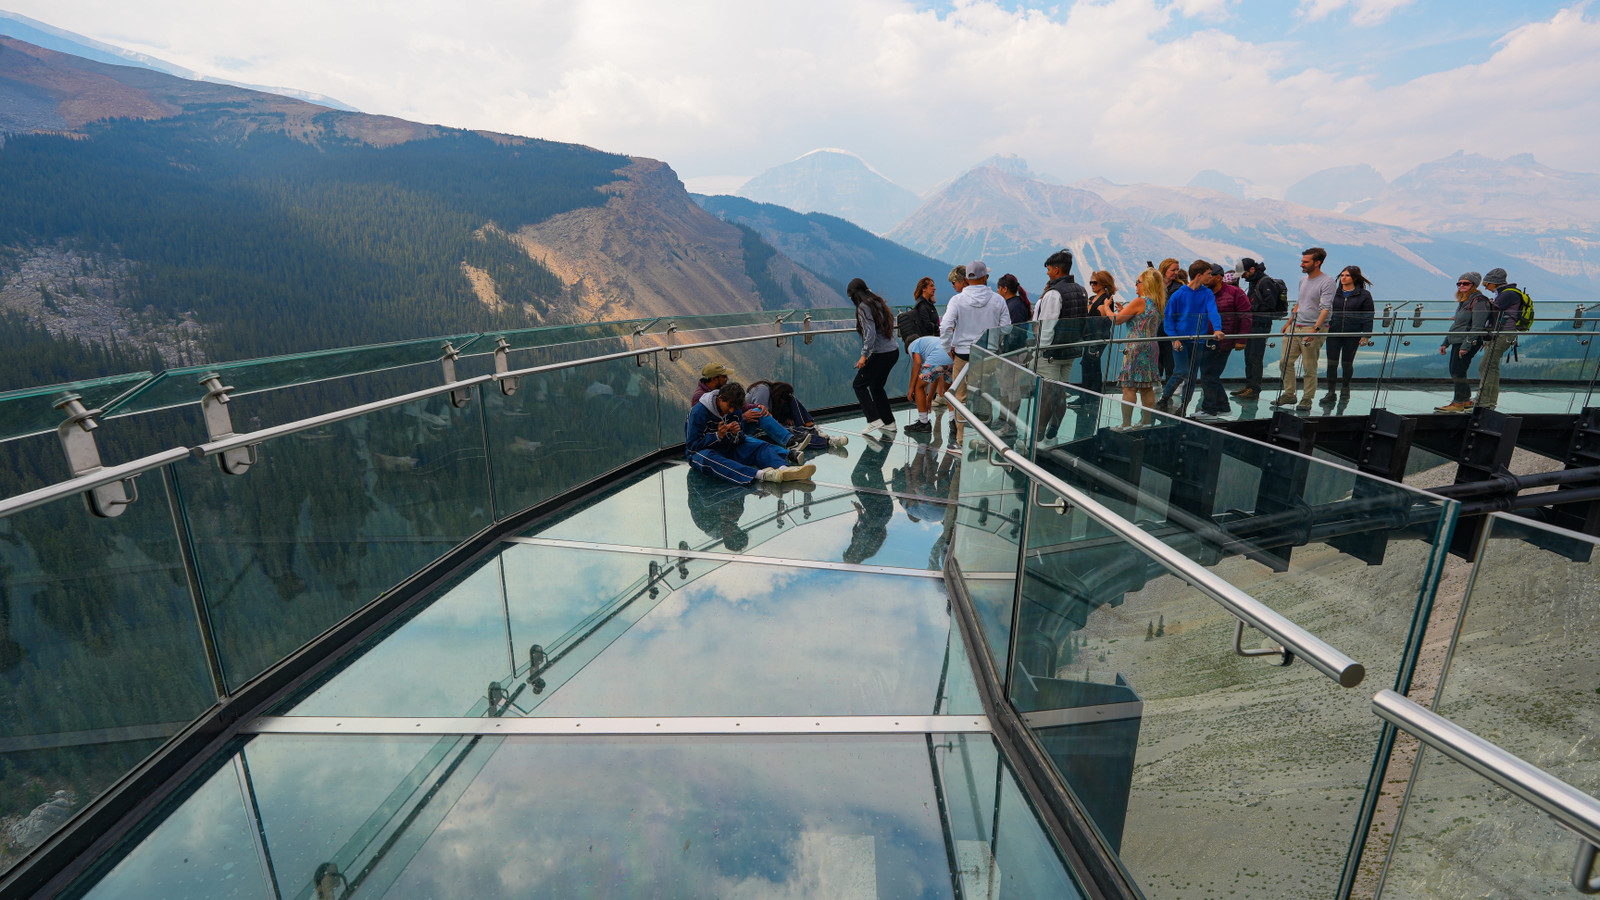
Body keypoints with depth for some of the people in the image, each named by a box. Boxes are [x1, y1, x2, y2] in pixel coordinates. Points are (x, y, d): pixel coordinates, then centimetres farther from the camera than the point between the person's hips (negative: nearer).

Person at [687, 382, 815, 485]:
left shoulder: (734, 410, 3)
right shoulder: (698, 411, -16)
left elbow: (739, 442, 6)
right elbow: (692, 445, -18)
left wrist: (736, 434, -18)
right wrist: (718, 436, -31)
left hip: (728, 449, 6)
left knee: (761, 446, -12)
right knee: (709, 459, -42)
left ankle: (783, 469, -46)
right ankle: (761, 474, -59)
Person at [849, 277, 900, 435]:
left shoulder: (863, 307, -11)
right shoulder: (878, 302, 15)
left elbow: (870, 333, -20)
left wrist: (864, 355, -19)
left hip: (881, 355, -9)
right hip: (893, 351, 9)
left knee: (859, 385, 2)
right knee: (876, 387, 19)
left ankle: (875, 420, -3)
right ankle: (889, 423, 22)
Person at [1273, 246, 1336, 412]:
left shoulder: (1327, 281, -9)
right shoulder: (1303, 279, 15)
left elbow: (1326, 308, -17)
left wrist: (1316, 329, -27)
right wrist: (1288, 322, 24)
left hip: (1313, 330, -7)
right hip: (1295, 327, 7)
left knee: (1310, 368, -3)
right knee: (1285, 362, 5)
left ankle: (1307, 400, 5)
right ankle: (1289, 395, 15)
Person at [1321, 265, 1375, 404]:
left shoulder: (1364, 295, 1)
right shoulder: (1334, 293, 9)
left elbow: (1368, 317, 1)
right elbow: (1327, 311, 16)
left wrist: (1366, 335, -5)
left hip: (1352, 335, -2)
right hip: (1334, 333, 2)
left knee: (1347, 363, 7)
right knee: (1332, 363, -4)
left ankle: (1345, 389, 29)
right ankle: (1331, 392, 2)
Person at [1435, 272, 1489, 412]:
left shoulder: (1478, 301, -11)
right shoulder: (1463, 301, 18)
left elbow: (1477, 327, -18)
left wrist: (1466, 345, -24)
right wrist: (1445, 343, 21)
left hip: (1470, 342, -9)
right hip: (1457, 342, 9)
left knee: (1458, 372, -10)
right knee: (1454, 371, 10)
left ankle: (1458, 404, -4)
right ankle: (1467, 401, 19)